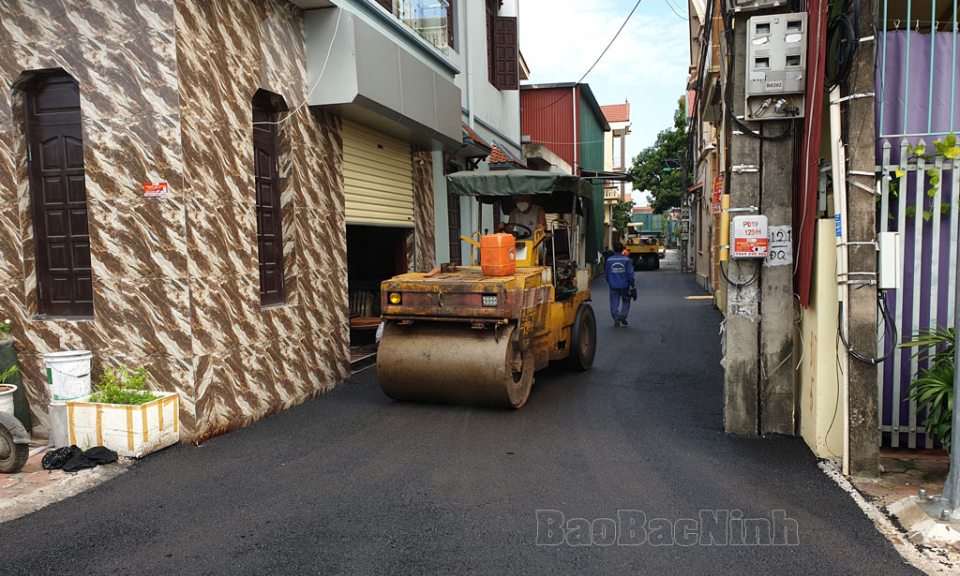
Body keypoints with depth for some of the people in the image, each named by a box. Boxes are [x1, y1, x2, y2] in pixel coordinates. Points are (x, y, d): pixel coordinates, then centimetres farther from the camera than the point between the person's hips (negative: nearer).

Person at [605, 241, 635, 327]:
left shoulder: (609, 260, -1)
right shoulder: (626, 260, -6)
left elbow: (607, 273, 6)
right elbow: (630, 273, -7)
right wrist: (632, 283, 5)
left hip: (613, 286, 1)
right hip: (624, 285, -1)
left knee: (614, 303, 6)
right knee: (626, 301, 17)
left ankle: (616, 321, 4)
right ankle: (623, 315, 0)